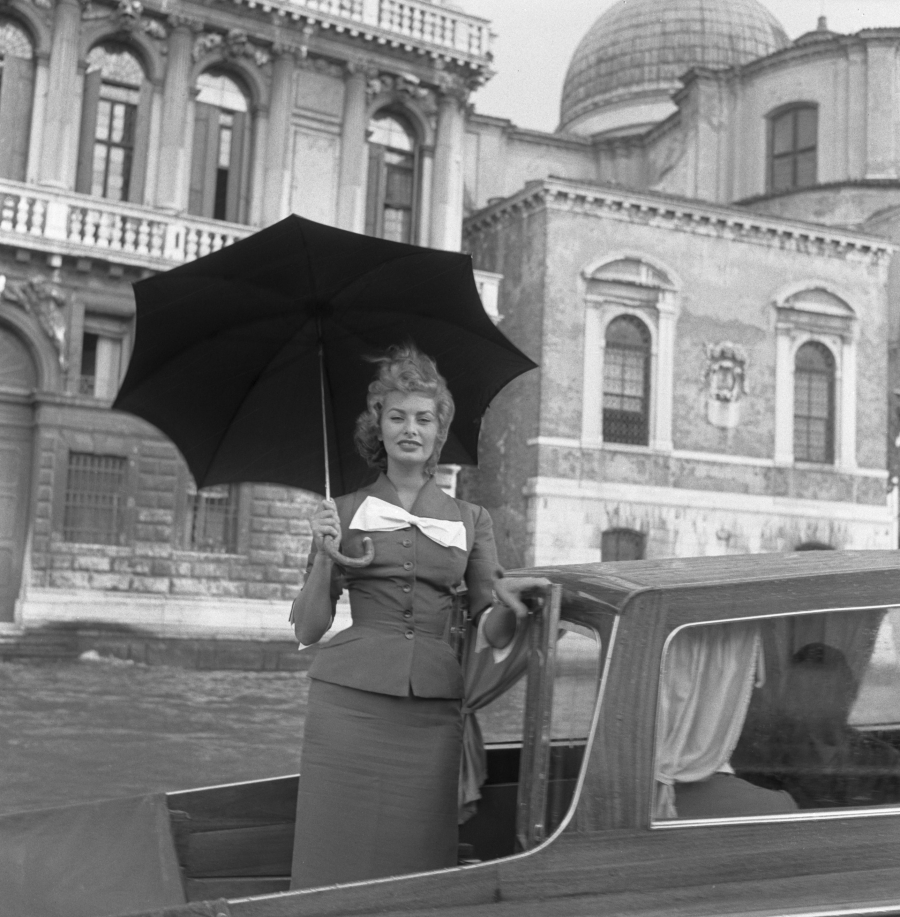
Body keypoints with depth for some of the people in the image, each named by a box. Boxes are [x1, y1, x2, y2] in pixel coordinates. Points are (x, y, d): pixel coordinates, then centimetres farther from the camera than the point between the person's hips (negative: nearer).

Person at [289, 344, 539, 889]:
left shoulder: (470, 520, 13)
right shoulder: (345, 513, 10)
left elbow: (495, 636, 6)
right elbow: (307, 630, 9)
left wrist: (507, 602, -15)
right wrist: (325, 558, -6)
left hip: (432, 715, 1)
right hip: (348, 703, -1)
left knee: (418, 873, 0)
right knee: (335, 864, -2)